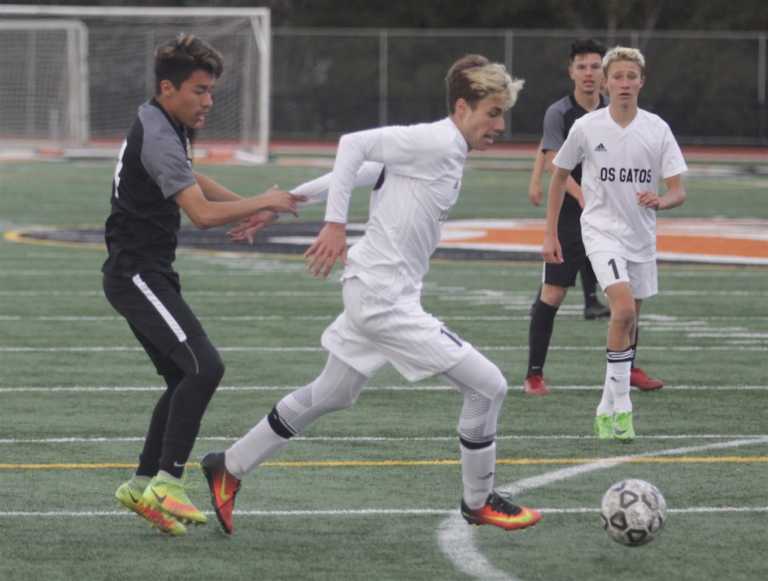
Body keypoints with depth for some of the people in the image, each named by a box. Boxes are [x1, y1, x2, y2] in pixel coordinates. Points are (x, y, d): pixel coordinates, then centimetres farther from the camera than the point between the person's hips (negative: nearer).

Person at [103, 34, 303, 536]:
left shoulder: (162, 128, 15)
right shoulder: (158, 139, -19)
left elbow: (192, 181, 35)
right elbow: (203, 213, -28)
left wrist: (247, 207, 30)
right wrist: (262, 203, -16)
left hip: (147, 275, 11)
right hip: (137, 273, -11)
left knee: (185, 379, 12)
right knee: (204, 366, -20)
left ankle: (143, 485, 15)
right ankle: (167, 483, -21)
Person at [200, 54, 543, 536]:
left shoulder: (449, 152, 11)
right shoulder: (436, 142, -16)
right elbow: (355, 144, -19)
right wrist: (336, 223, -22)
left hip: (376, 295, 10)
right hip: (384, 298, -10)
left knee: (330, 397, 24)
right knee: (488, 386, -8)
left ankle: (229, 469, 34)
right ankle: (480, 501, 9)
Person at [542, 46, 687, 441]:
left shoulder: (657, 129, -3)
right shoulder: (586, 128, -6)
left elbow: (679, 192, -4)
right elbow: (559, 177, 9)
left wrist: (661, 201, -27)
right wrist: (550, 234, 7)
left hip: (641, 236, 3)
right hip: (601, 230, -3)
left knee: (628, 320, 9)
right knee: (624, 309, -23)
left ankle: (608, 409, 24)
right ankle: (621, 406, -18)